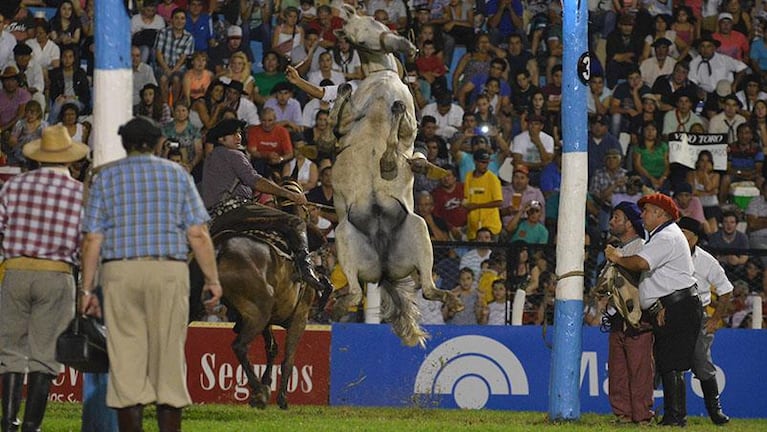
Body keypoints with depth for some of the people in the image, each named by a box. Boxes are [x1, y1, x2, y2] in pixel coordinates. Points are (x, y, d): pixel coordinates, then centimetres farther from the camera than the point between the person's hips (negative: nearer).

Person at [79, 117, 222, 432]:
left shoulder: (106, 177, 9)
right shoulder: (176, 174, 10)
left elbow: (93, 240, 3)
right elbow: (198, 234, 2)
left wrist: (87, 289, 6)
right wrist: (212, 280, 5)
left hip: (120, 271, 0)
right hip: (170, 270, 0)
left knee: (126, 360, 0)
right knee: (169, 358, 3)